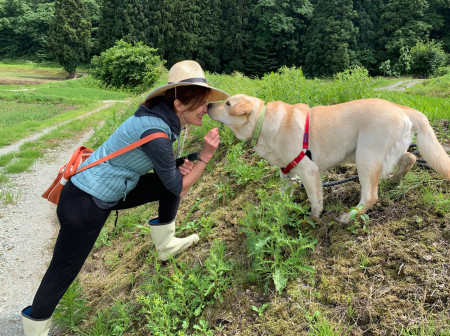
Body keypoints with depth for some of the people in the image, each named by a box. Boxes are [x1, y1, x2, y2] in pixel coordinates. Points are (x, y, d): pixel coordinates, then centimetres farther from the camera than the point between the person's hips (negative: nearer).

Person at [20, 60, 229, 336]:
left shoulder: (165, 116, -4)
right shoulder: (155, 131, -30)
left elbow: (161, 164, 12)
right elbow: (180, 189, -19)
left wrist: (180, 166, -8)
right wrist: (206, 155, -17)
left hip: (115, 189, 9)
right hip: (85, 204, -8)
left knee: (172, 180, 6)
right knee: (64, 270, 7)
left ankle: (165, 246, 22)